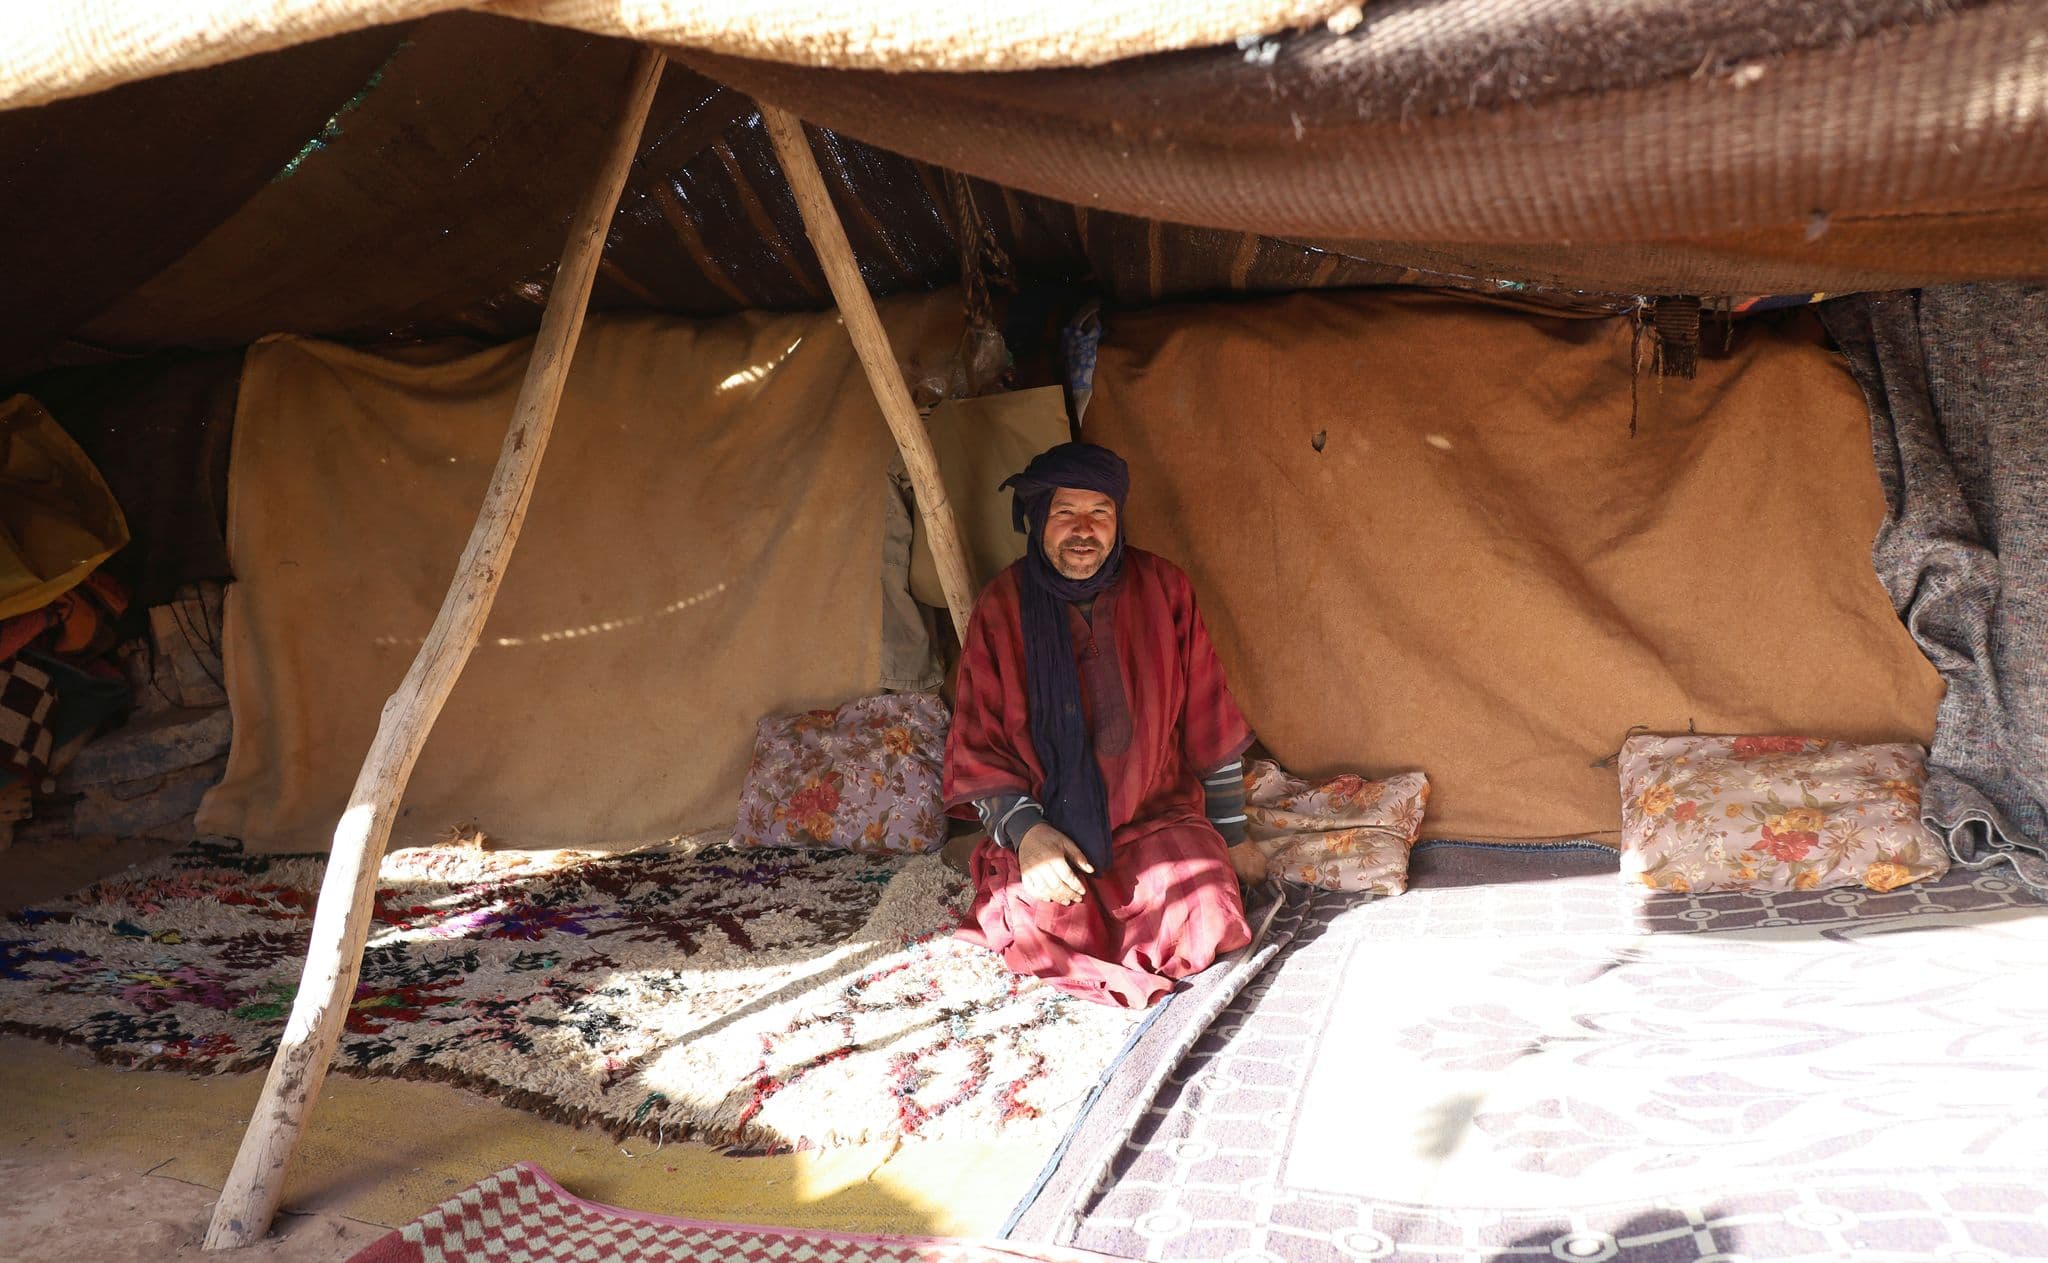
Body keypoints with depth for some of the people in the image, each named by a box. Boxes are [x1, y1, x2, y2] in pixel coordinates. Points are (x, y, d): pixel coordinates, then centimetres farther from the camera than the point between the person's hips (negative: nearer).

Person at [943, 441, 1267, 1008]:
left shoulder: (1162, 589, -2)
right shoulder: (1002, 606, -3)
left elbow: (1208, 721, 5)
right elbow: (977, 743, -2)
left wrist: (1233, 836, 8)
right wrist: (1026, 830, -17)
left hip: (1156, 816, 2)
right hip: (1045, 821, -1)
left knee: (1206, 919, -24)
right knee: (1047, 923, -31)